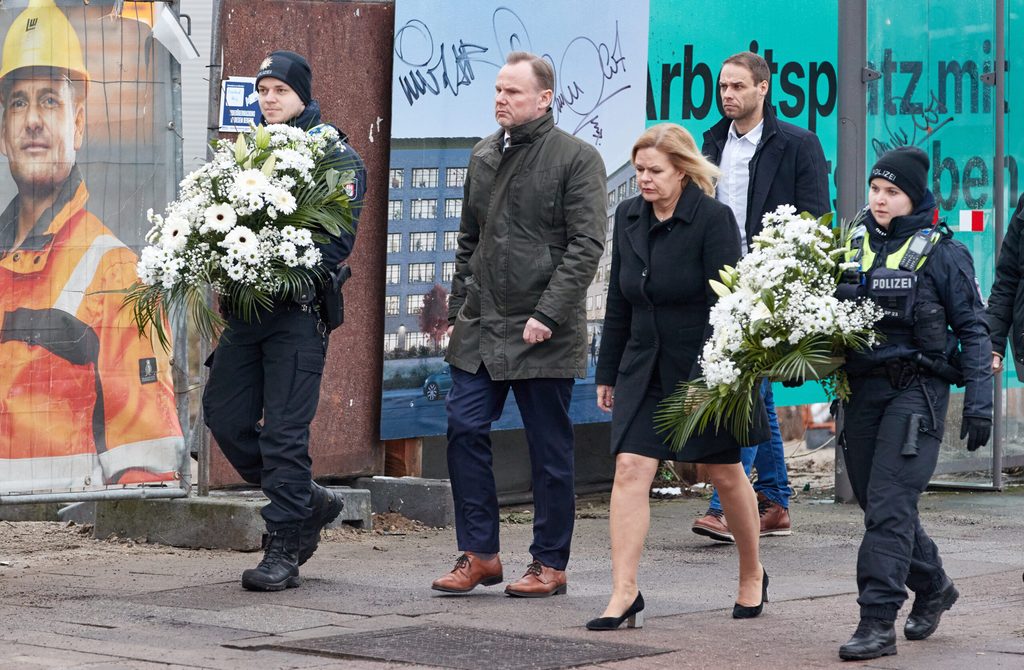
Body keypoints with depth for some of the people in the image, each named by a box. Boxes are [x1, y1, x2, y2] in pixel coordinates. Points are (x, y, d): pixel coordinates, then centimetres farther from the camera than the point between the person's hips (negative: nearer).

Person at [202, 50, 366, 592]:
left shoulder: (336, 155, -3)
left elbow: (340, 237, -12)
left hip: (298, 308, -7)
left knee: (284, 429, -7)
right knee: (224, 413, 6)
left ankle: (283, 553, -1)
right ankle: (309, 502, 23)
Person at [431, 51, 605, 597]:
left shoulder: (576, 158, -6)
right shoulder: (483, 156, 14)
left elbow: (586, 245, -12)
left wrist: (547, 315, -18)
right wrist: (457, 311, 14)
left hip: (543, 334, -6)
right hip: (480, 328, 6)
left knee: (549, 449, 2)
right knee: (464, 429, -2)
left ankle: (550, 563, 12)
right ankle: (479, 553, 7)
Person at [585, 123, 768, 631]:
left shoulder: (713, 219, -14)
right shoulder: (629, 216, 4)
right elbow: (618, 303, 12)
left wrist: (710, 378, -23)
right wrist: (607, 372, 12)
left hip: (704, 365, -5)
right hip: (644, 367, 5)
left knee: (726, 473, 9)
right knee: (630, 469, -9)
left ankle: (752, 575, 31)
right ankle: (624, 594, -10)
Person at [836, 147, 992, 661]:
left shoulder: (941, 252, -2)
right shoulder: (853, 248, 12)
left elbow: (972, 329, -2)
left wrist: (978, 401, -8)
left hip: (917, 388, -6)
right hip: (862, 387, 6)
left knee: (889, 505, -13)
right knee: (875, 502, 12)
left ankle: (878, 621, -12)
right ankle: (933, 588, 34)